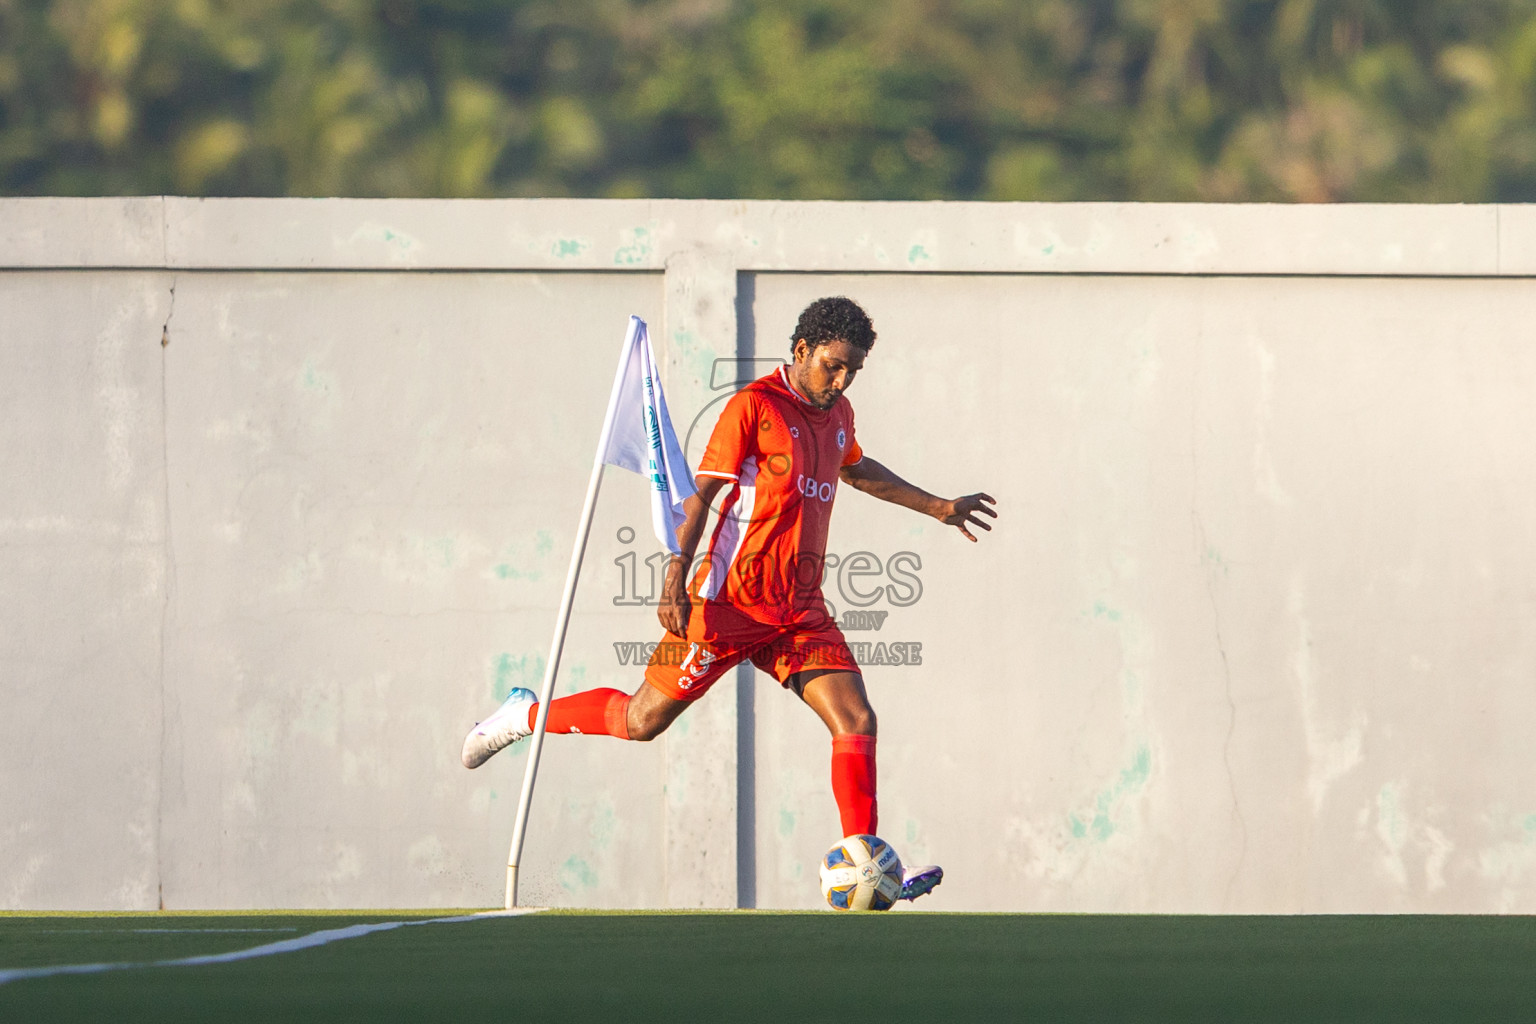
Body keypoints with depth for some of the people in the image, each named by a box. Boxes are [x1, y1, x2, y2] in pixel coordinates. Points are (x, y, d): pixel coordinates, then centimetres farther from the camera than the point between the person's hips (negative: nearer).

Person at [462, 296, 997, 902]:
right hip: (731, 601, -6)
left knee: (856, 720, -10)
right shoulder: (754, 407, -10)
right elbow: (702, 493, -12)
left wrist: (938, 508, 41)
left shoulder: (838, 414, 13)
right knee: (643, 720, 1)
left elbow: (855, 469, 35)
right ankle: (528, 716, 25)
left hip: (800, 612, 6)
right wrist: (676, 578, -22)